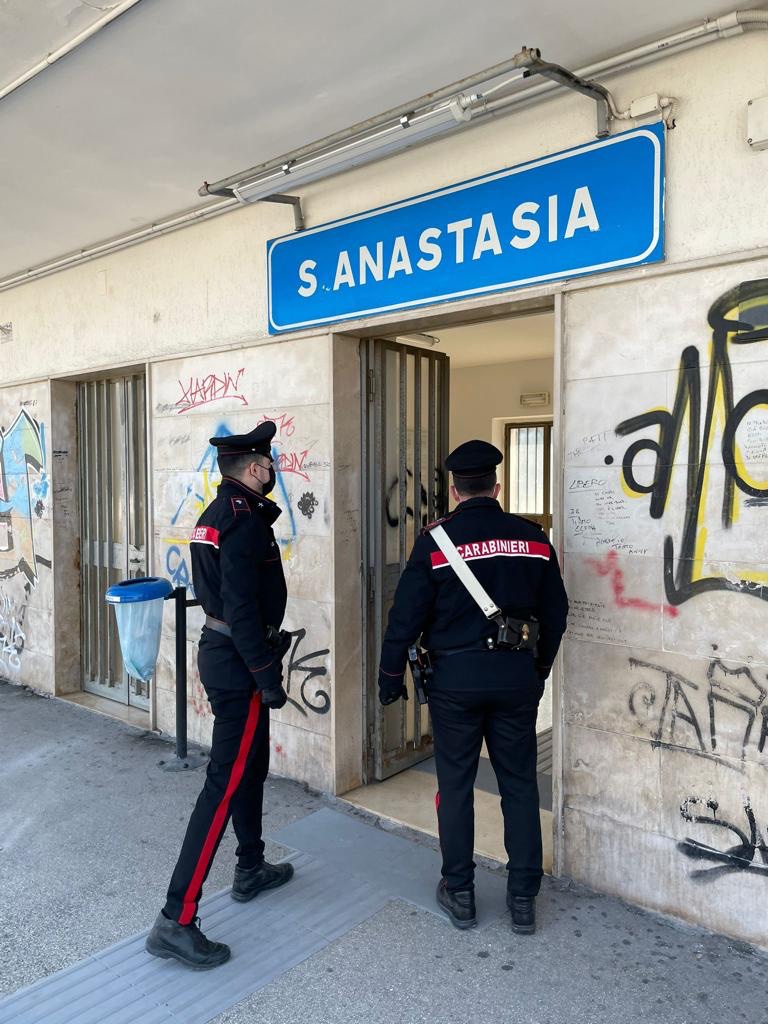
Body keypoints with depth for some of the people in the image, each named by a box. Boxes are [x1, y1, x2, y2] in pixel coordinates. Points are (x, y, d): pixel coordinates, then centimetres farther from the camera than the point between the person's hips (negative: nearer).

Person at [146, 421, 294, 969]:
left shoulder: (217, 513, 10)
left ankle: (251, 869, 39)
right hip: (240, 662, -10)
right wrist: (268, 676, -20)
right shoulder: (244, 521, -21)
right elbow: (242, 608, -25)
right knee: (226, 782, -5)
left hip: (219, 650, 10)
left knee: (251, 764, 22)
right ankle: (177, 920, 1)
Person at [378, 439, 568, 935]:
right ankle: (524, 899, 22)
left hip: (455, 676, -2)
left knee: (456, 786, 11)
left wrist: (391, 676, 6)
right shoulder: (533, 538, 1)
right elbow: (555, 613, 8)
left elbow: (407, 615, -7)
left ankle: (460, 894, 24)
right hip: (517, 676, 3)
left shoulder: (435, 540, -8)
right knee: (520, 786, 13)